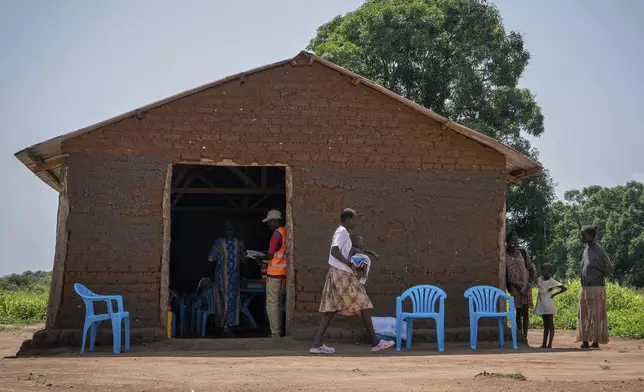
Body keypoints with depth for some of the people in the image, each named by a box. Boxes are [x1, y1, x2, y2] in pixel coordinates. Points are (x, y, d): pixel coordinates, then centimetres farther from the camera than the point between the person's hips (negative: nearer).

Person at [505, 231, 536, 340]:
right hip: (514, 287, -2)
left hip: (526, 286, 2)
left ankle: (525, 337, 7)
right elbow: (504, 274, -1)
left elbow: (532, 270, 7)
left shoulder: (523, 253, 5)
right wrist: (509, 287, -9)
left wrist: (529, 284, -6)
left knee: (525, 311, 3)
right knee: (518, 312, -4)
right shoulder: (505, 255, -2)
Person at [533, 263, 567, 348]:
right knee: (545, 325, 12)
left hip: (548, 305, -7)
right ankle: (544, 343, 15)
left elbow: (564, 288, -14)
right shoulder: (540, 279, 7)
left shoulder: (552, 281, -11)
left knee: (550, 325, -4)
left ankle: (550, 344, -4)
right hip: (542, 305, 7)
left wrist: (554, 294, -12)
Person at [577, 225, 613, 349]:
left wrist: (599, 277, 1)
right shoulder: (585, 250, 12)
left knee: (596, 315, -4)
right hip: (585, 288, 8)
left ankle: (596, 341, 0)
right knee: (583, 315, 7)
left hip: (596, 288, -8)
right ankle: (585, 341, 12)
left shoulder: (598, 250, -10)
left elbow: (609, 268, -6)